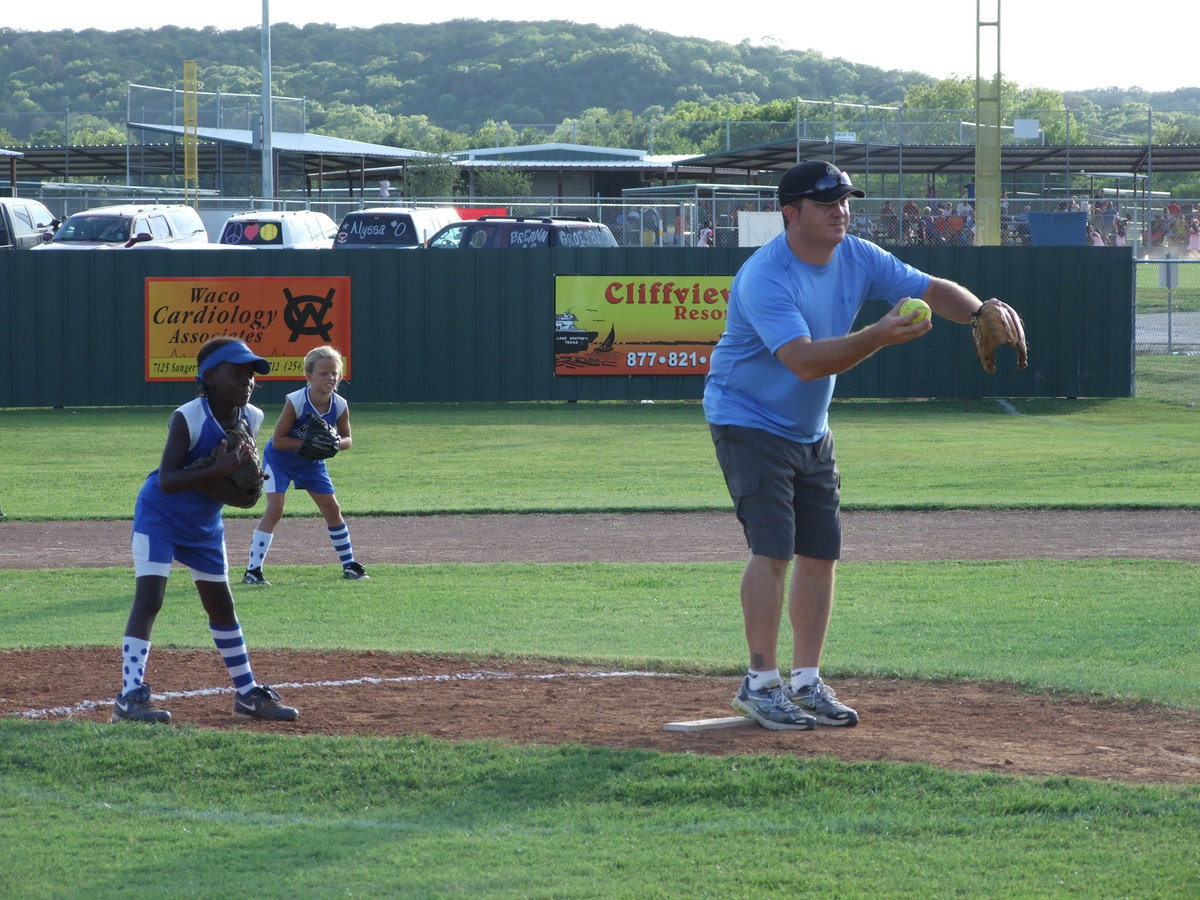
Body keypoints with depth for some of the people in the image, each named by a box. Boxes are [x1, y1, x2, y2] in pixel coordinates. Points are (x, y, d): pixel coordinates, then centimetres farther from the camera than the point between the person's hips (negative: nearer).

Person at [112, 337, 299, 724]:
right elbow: (166, 480, -33)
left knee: (221, 604, 14)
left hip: (205, 523, 7)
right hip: (160, 516, -7)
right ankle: (131, 696, -21)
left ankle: (248, 694, 23)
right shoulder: (187, 419, -28)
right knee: (149, 598, -17)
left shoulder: (251, 419, -8)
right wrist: (218, 470, -43)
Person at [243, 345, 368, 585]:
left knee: (332, 509, 5)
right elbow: (277, 440, -26)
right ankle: (253, 570, -17)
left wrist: (336, 444, -26)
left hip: (311, 462, 5)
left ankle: (350, 566, 20)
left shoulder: (340, 406, -17)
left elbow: (347, 439, -3)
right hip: (279, 459, -5)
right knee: (274, 510, -18)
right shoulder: (295, 402, -30)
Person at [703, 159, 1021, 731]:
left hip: (810, 431, 8)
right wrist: (879, 336, -48)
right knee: (774, 548, -16)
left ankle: (805, 681, 16)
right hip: (749, 423, -8)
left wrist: (982, 313, -20)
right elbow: (805, 361, -37)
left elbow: (933, 291, 0)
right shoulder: (764, 278, -27)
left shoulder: (859, 259, -3)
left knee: (821, 552, 7)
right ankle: (760, 684, -8)